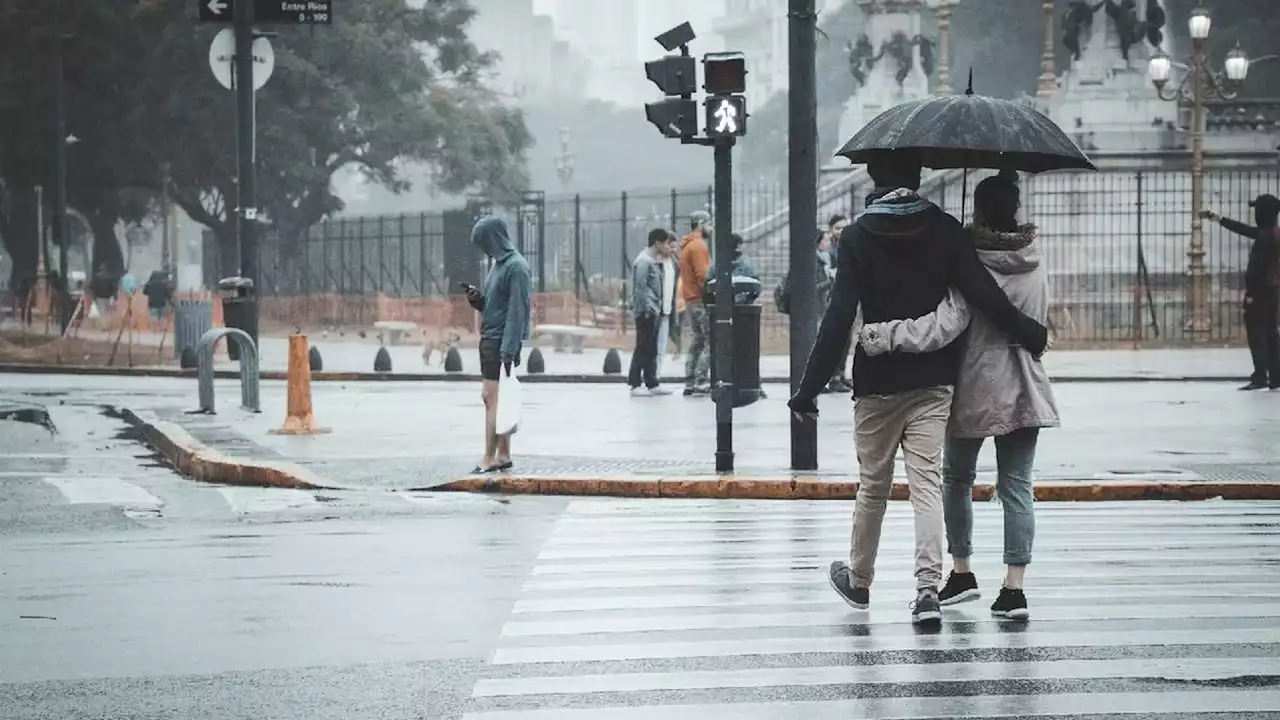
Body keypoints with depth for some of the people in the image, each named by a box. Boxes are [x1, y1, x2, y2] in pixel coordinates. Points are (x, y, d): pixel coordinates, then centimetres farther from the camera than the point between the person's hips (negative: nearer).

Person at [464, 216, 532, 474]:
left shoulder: (516, 267, -14)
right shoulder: (499, 264, 14)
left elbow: (517, 311, -19)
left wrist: (508, 350, -22)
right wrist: (477, 299, 1)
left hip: (502, 342, -10)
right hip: (490, 339, 10)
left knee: (492, 397, -9)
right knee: (495, 399, 11)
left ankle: (490, 459, -8)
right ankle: (503, 455, 16)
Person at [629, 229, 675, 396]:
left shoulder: (657, 261, 15)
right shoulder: (644, 261, -13)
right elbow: (640, 288, -17)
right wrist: (647, 309, -19)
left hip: (655, 312, 9)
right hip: (646, 312, -9)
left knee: (651, 349, 13)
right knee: (643, 348, -6)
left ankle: (652, 383, 18)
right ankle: (635, 384, -3)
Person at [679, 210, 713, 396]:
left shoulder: (686, 246, 18)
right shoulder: (699, 246, -12)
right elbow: (703, 275, -20)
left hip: (690, 300, 10)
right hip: (701, 300, -10)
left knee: (696, 342, 12)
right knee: (711, 342, -9)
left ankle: (690, 384, 11)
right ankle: (701, 382, -14)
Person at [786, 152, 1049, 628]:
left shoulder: (858, 237, -7)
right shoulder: (942, 229, -2)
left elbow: (839, 317, -12)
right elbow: (983, 294, -8)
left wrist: (809, 387, -11)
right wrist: (1029, 335, 6)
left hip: (877, 382, -1)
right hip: (933, 380, 1)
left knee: (873, 485, 13)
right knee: (927, 483, -2)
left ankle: (859, 581, 31)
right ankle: (928, 587, -15)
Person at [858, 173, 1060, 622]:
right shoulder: (1034, 264, 2)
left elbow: (944, 327, -26)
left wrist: (885, 335, -27)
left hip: (974, 391, -4)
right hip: (1025, 391, 4)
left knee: (957, 477, 17)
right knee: (1016, 486, 3)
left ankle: (961, 572, 22)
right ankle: (1014, 587, -4)